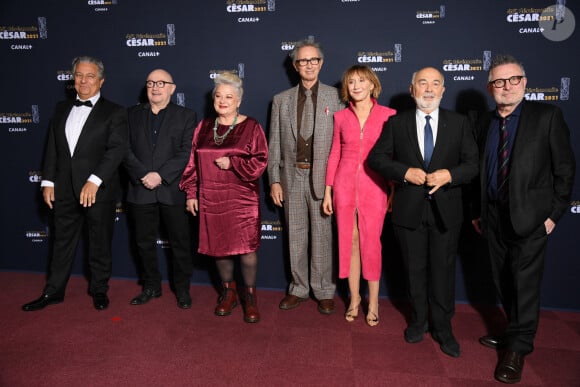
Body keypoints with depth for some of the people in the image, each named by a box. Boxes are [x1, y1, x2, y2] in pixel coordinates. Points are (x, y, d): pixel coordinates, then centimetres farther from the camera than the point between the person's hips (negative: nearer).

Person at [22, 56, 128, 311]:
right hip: (65, 190, 5)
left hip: (99, 190, -4)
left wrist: (94, 180, -22)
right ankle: (53, 292, 28)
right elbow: (51, 147, 13)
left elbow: (116, 149, -14)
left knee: (100, 244, 8)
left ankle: (99, 290, 26)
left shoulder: (114, 112, -4)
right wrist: (48, 181, 5)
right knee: (62, 242, 15)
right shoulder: (62, 109, 13)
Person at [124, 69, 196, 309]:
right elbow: (125, 150, 3)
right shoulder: (132, 115, 11)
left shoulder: (186, 116, 4)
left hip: (173, 190, -2)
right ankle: (151, 287, 28)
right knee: (144, 242, 11)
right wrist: (143, 175, -12)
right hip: (141, 190, 3)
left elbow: (187, 153, -7)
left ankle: (182, 289, 21)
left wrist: (160, 175, -16)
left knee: (180, 242, 5)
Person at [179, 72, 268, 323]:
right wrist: (191, 194, 6)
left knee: (246, 247, -2)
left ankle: (250, 295, 17)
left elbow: (260, 161, -7)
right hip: (211, 200, 4)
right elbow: (193, 163, 10)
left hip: (242, 199, -3)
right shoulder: (204, 127, 10)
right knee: (219, 245, 11)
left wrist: (232, 163, -16)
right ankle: (228, 292, 29)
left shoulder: (251, 127, -2)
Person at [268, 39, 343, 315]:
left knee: (322, 235, 4)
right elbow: (274, 144, 8)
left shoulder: (335, 97, 2)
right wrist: (274, 180, 2)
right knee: (296, 235, 11)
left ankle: (324, 291, 21)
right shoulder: (281, 100, 9)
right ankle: (299, 289, 26)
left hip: (322, 175, -2)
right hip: (292, 175, 3)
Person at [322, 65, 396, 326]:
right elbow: (334, 154, 9)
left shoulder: (388, 115, -1)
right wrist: (327, 191, 7)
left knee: (371, 243, 1)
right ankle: (354, 298, 22)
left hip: (374, 187, -2)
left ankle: (373, 302, 17)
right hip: (345, 184, 2)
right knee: (349, 241, 7)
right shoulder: (341, 117, 6)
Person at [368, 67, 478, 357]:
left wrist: (450, 175, -18)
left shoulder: (459, 123, 3)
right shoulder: (396, 124, 2)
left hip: (446, 210, 0)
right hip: (409, 209, 0)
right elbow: (376, 158, -1)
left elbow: (473, 163, 1)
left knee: (443, 270, 8)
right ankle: (419, 320, 33)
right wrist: (405, 172, -16)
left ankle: (443, 328, 25)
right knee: (415, 269, 13)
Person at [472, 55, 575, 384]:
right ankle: (517, 333, 33)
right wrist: (478, 211, 9)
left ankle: (518, 348, 15)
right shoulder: (484, 124, 7)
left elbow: (565, 168, -5)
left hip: (530, 215, -5)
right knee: (504, 279, 14)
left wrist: (555, 213, -9)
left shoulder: (547, 116, -5)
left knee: (525, 281, 0)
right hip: (494, 216, 5)